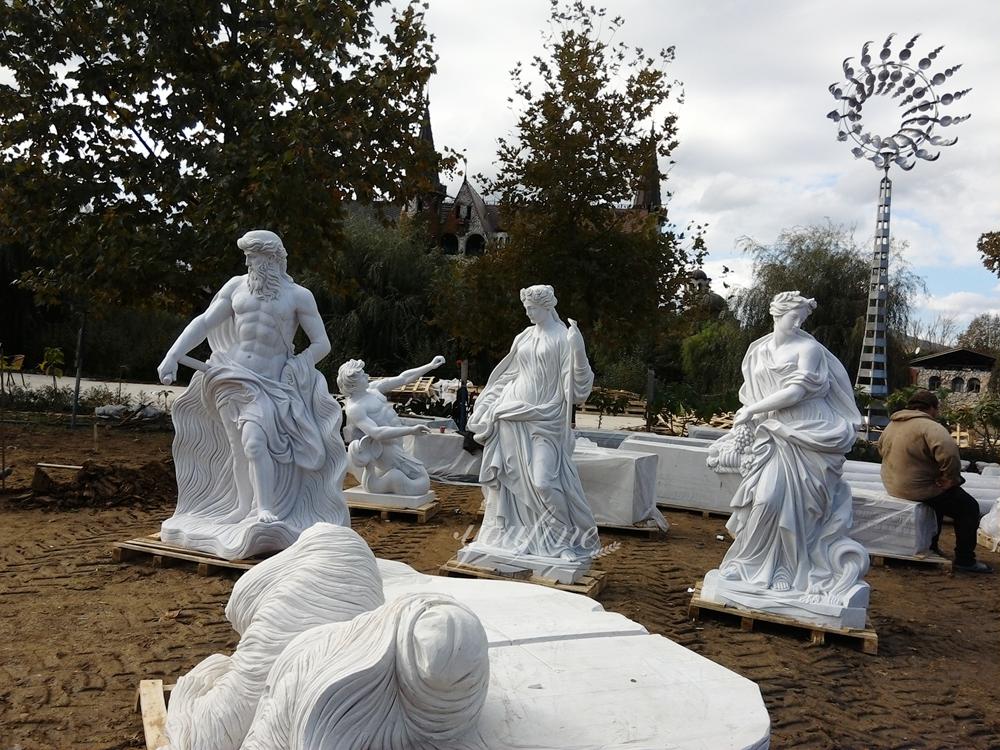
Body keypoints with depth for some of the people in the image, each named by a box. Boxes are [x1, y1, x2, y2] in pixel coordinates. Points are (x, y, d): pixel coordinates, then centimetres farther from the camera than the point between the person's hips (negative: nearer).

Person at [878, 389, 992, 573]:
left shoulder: (892, 425, 8)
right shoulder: (930, 427, -20)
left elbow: (881, 448, 23)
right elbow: (949, 454, -35)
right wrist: (950, 479, -19)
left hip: (893, 486, 9)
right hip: (920, 489, -9)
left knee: (940, 499, 34)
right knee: (969, 508, 6)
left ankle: (930, 547, 38)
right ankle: (965, 560, 9)